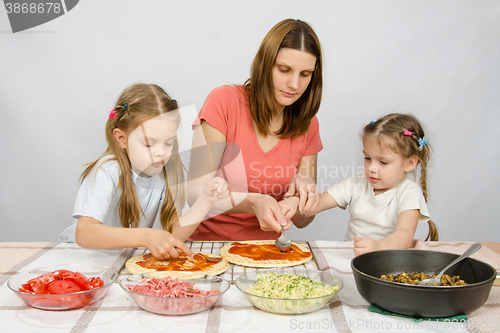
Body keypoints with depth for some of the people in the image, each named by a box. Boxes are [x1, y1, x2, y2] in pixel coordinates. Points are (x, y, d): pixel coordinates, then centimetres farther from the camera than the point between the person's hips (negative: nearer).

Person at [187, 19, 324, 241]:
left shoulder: (308, 125, 3)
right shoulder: (224, 101, -9)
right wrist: (252, 203, -29)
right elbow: (196, 192, -14)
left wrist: (304, 190, -15)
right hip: (208, 240, -3)